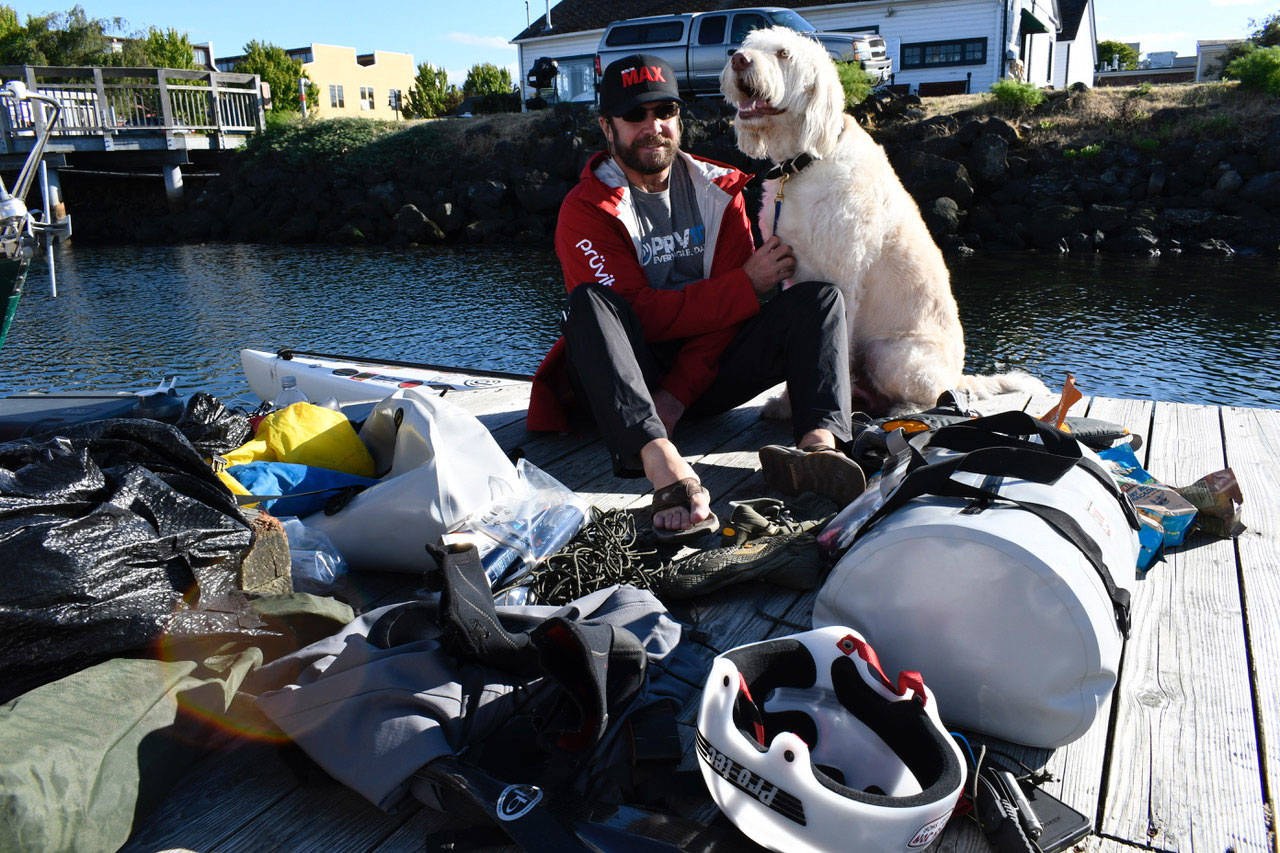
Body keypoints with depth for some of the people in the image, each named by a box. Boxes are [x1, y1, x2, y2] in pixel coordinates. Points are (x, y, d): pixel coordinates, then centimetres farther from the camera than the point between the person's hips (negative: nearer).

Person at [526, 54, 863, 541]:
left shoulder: (718, 190, 7)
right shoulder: (585, 211, -6)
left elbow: (727, 311, -3)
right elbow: (642, 314, -17)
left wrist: (680, 392, -18)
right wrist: (747, 285, -19)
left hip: (708, 372, 4)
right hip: (632, 372, -3)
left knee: (818, 299, -14)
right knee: (589, 301, -32)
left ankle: (820, 442, -43)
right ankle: (665, 467, -53)